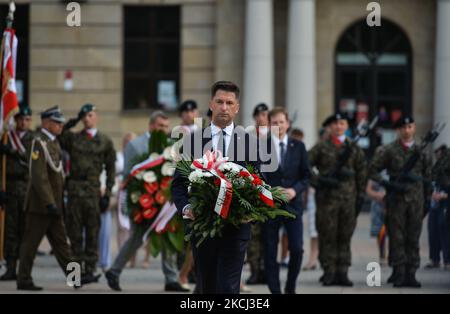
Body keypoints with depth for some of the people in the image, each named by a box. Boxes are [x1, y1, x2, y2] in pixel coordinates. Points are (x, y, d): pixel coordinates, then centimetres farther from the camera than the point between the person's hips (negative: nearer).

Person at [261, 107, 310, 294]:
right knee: (270, 252, -1)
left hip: (292, 204, 1)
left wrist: (295, 190, -8)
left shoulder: (298, 147, 9)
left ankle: (291, 288, 11)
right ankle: (275, 290, 7)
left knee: (297, 249, -7)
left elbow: (306, 175, 9)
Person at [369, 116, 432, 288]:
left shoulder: (421, 151, 11)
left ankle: (411, 275, 6)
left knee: (413, 239, 2)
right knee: (397, 239, -2)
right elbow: (373, 170, 0)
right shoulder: (389, 150, 1)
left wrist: (428, 199, 11)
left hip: (416, 200, 3)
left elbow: (427, 177, 16)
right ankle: (399, 275, 1)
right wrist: (388, 184, -11)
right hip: (396, 200, -3)